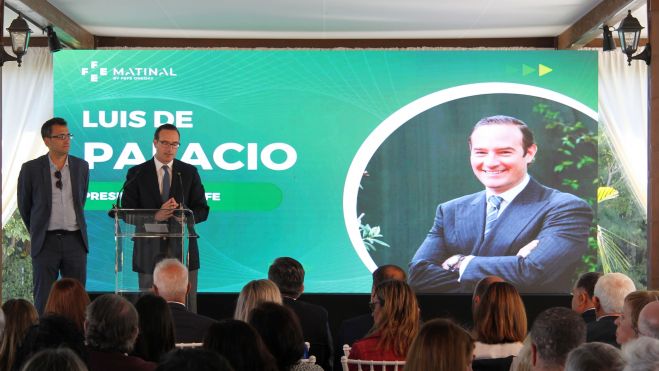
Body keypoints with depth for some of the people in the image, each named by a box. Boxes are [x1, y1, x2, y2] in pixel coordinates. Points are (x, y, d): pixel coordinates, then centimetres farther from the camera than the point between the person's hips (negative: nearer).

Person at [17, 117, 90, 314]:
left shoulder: (81, 166, 5)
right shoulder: (31, 169, -3)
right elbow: (24, 207, 8)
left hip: (75, 239, 2)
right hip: (46, 241, -2)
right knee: (43, 300, 2)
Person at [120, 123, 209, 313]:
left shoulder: (189, 172, 8)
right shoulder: (137, 174, 5)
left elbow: (202, 210, 5)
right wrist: (155, 216, -18)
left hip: (183, 249, 1)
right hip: (150, 251, -1)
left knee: (186, 309, 1)